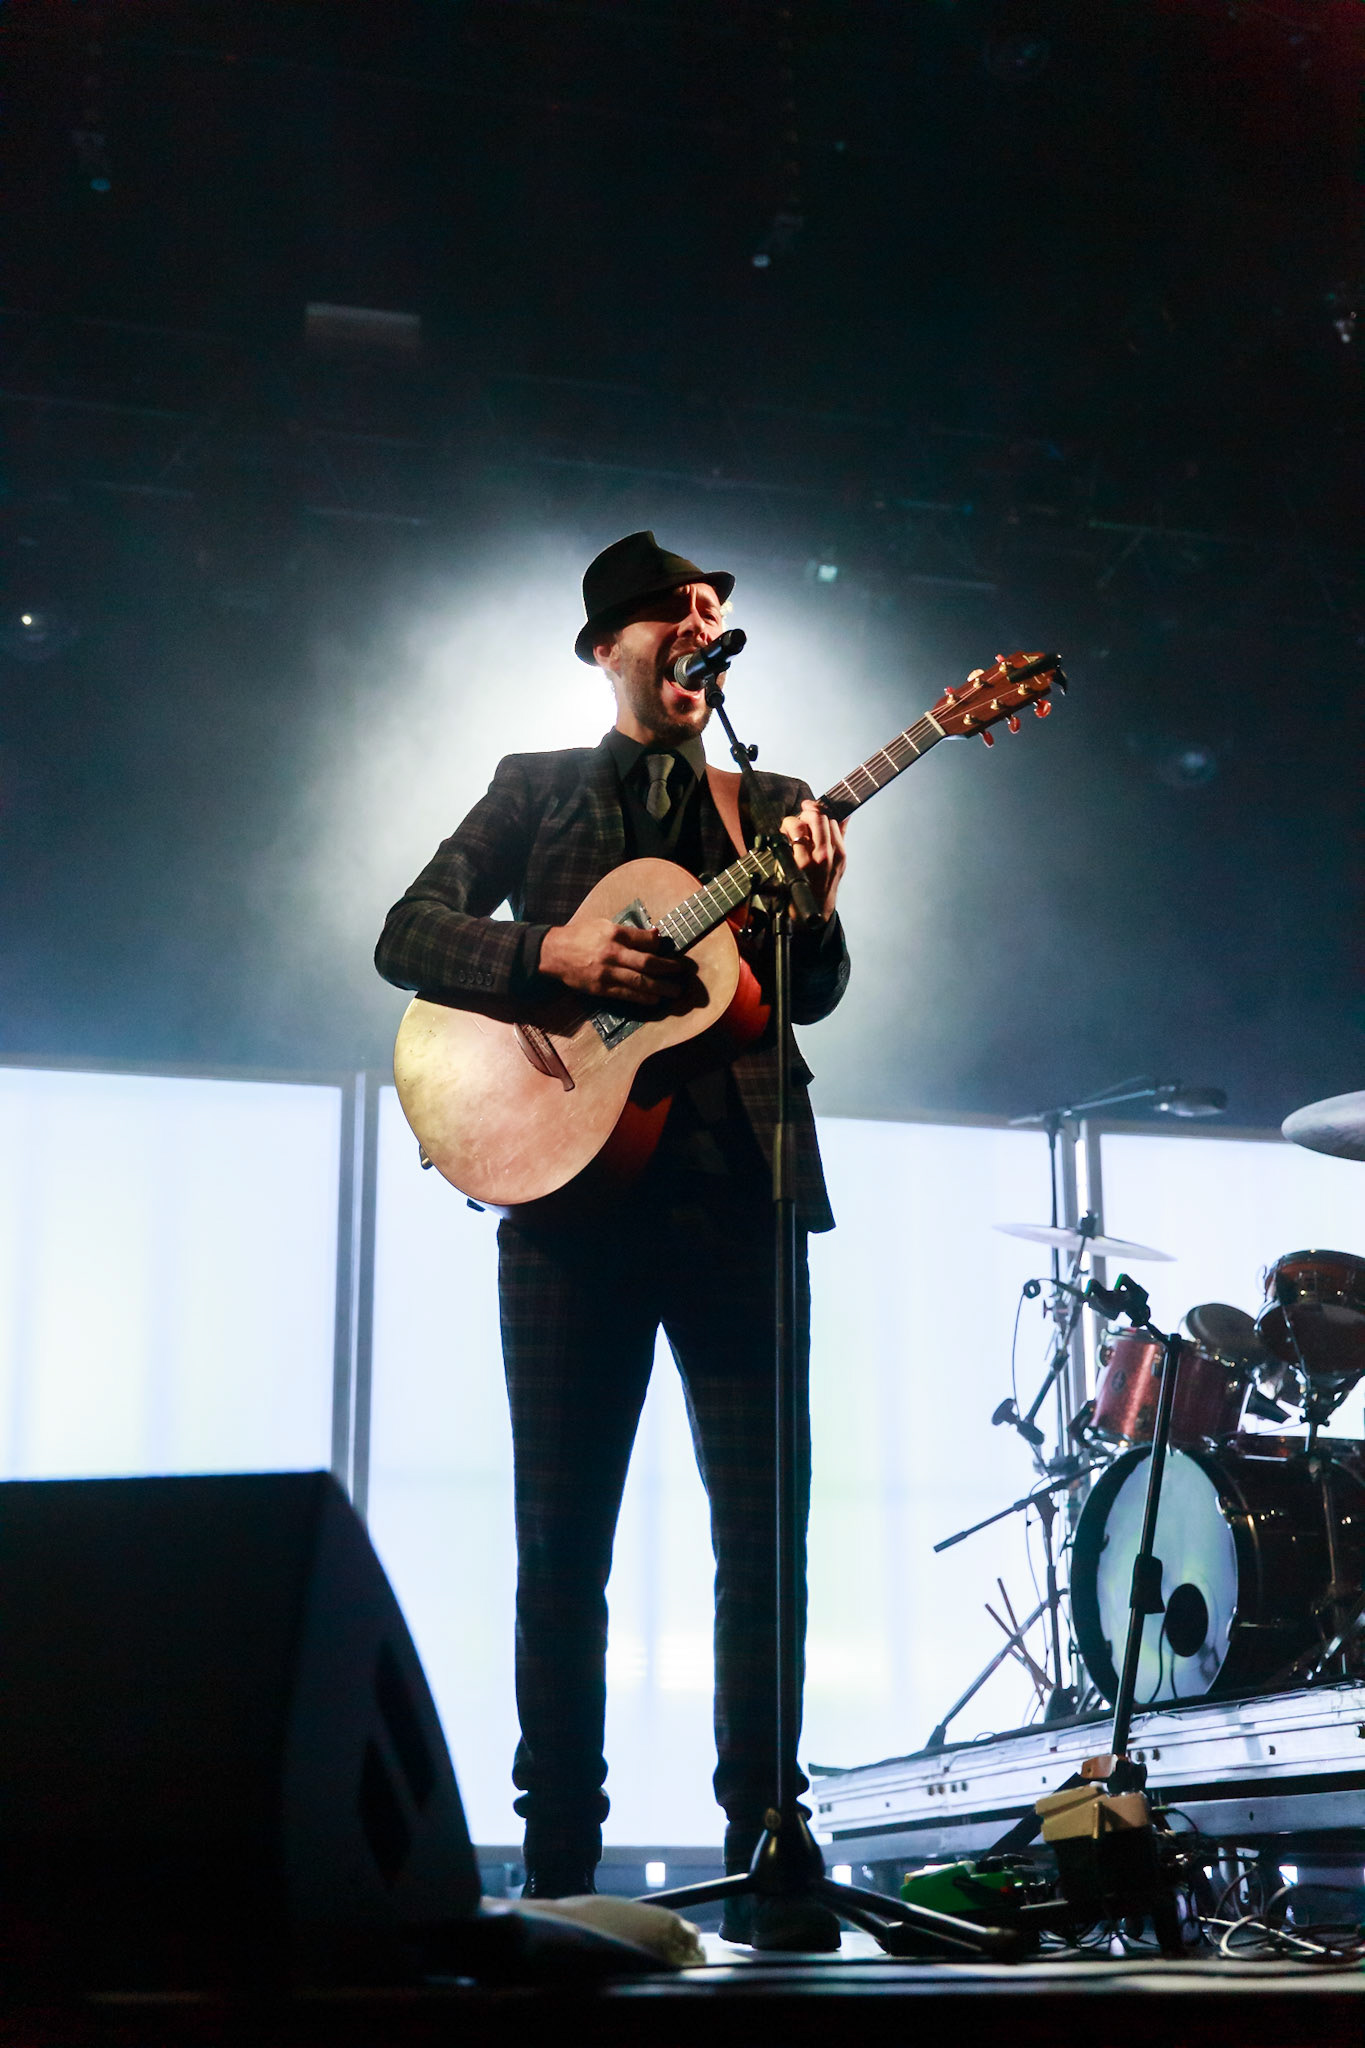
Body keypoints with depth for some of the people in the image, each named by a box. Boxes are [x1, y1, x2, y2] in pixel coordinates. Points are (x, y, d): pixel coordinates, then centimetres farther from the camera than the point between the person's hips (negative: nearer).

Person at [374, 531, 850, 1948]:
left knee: (766, 1537, -2)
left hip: (738, 1190, 1)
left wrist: (815, 911, -17)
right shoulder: (534, 789, 13)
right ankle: (559, 1860, 12)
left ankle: (766, 1852, 7)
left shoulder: (773, 805, 16)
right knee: (561, 1540, 3)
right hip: (573, 1186, -1)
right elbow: (407, 936, 3)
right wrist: (551, 954, -14)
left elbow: (807, 999, 5)